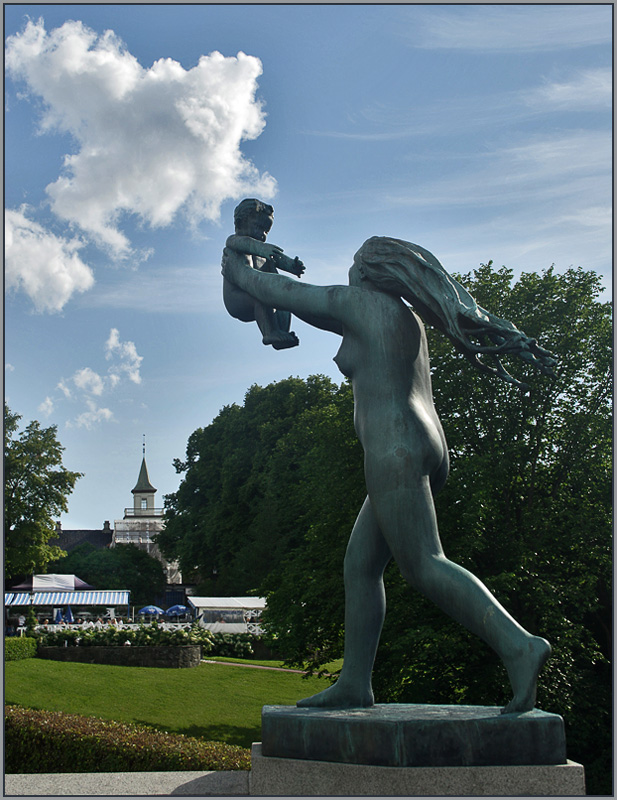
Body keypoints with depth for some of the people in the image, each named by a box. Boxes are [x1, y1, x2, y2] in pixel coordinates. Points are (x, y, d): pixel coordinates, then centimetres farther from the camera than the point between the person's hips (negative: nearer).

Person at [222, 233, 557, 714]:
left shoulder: (357, 300, 1)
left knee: (423, 566, -17)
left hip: (394, 449, -9)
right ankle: (354, 684, 12)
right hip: (428, 451, 9)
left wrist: (238, 272, 31)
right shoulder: (406, 318, 25)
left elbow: (281, 293, 10)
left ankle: (518, 645, -30)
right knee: (360, 566, 11)